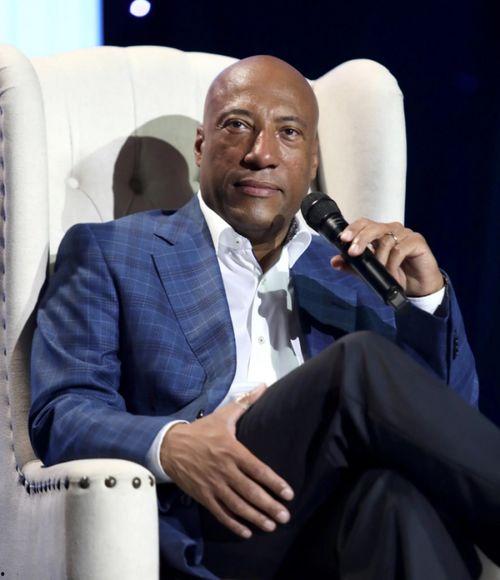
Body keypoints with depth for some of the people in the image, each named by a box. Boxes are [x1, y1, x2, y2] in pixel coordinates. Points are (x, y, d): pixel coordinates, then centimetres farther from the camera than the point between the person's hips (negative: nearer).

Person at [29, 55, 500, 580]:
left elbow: (447, 422, 21)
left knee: (396, 490, -36)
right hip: (198, 533, -2)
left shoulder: (355, 276, 27)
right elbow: (58, 415, 4)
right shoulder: (108, 253, 17)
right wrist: (169, 445, -17)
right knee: (363, 365, -27)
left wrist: (429, 297, 5)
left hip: (351, 526, 3)